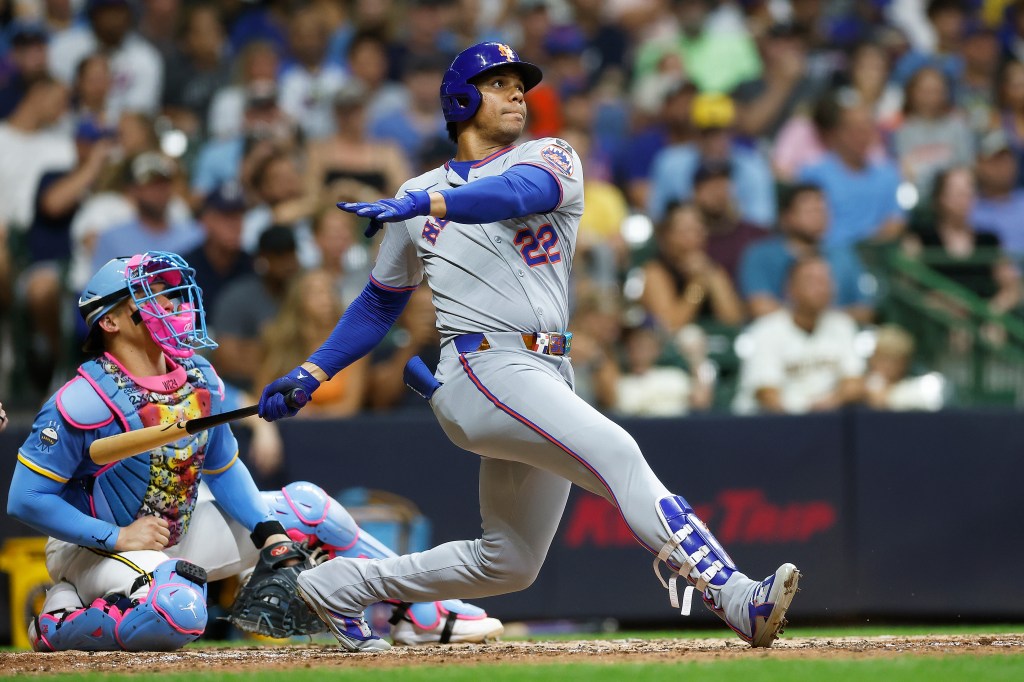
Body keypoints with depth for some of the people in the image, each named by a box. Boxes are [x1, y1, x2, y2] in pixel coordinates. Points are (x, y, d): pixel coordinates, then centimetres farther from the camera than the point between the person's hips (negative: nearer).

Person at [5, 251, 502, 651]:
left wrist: (272, 534, -6)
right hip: (96, 543, -8)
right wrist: (116, 538, -26)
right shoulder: (84, 402, -25)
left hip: (180, 530, 8)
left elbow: (223, 469, 8)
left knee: (305, 504, 7)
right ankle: (57, 625, -13)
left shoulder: (200, 380, -3)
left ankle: (424, 612, 19)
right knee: (180, 611, -39)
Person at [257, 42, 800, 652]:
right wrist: (312, 373, 17)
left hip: (549, 378, 4)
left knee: (509, 564, 10)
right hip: (484, 368, -4)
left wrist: (427, 204, -30)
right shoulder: (416, 199, 15)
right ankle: (733, 596, -41)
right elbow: (381, 302, 26)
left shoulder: (551, 159, 12)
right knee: (616, 453, -27)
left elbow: (523, 191, -15)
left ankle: (341, 586, 28)